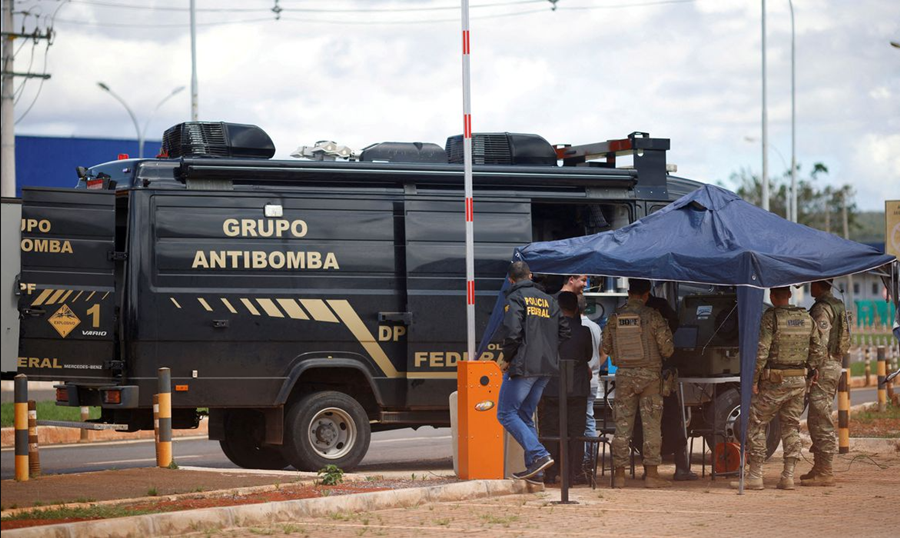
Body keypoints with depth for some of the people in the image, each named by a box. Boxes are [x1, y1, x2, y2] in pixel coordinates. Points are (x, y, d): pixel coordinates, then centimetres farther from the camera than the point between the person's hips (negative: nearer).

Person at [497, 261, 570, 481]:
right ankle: (533, 464, 9)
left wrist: (508, 358, -5)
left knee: (506, 414, -2)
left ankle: (539, 455, -16)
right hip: (547, 368, 7)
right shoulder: (548, 300, 16)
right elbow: (564, 332, 13)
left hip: (523, 366, -7)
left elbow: (512, 332, -19)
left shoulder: (516, 298, -6)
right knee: (525, 416, 15)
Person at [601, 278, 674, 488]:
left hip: (623, 375, 3)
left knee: (622, 424, 6)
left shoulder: (615, 317, 2)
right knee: (651, 424, 3)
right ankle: (651, 473, 2)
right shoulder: (652, 317, -8)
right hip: (648, 375, -3)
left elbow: (605, 348, 9)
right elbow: (667, 349, -6)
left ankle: (619, 473, 6)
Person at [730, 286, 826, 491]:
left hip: (774, 381, -6)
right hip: (798, 381, 6)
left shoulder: (770, 318, -12)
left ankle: (755, 476, 0)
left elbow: (761, 352, -17)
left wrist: (754, 380, -9)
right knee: (791, 427, 12)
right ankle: (788, 476, 9)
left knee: (756, 425, 3)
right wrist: (812, 372, 20)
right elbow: (818, 352, 10)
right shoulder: (806, 319, 7)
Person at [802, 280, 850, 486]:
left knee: (820, 420, -9)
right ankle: (820, 468, 20)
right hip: (835, 365, 10)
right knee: (818, 420, 15)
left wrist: (813, 371, -21)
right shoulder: (838, 306, 16)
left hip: (824, 368, -10)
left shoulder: (822, 309, -15)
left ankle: (824, 472, -10)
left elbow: (821, 343, -21)